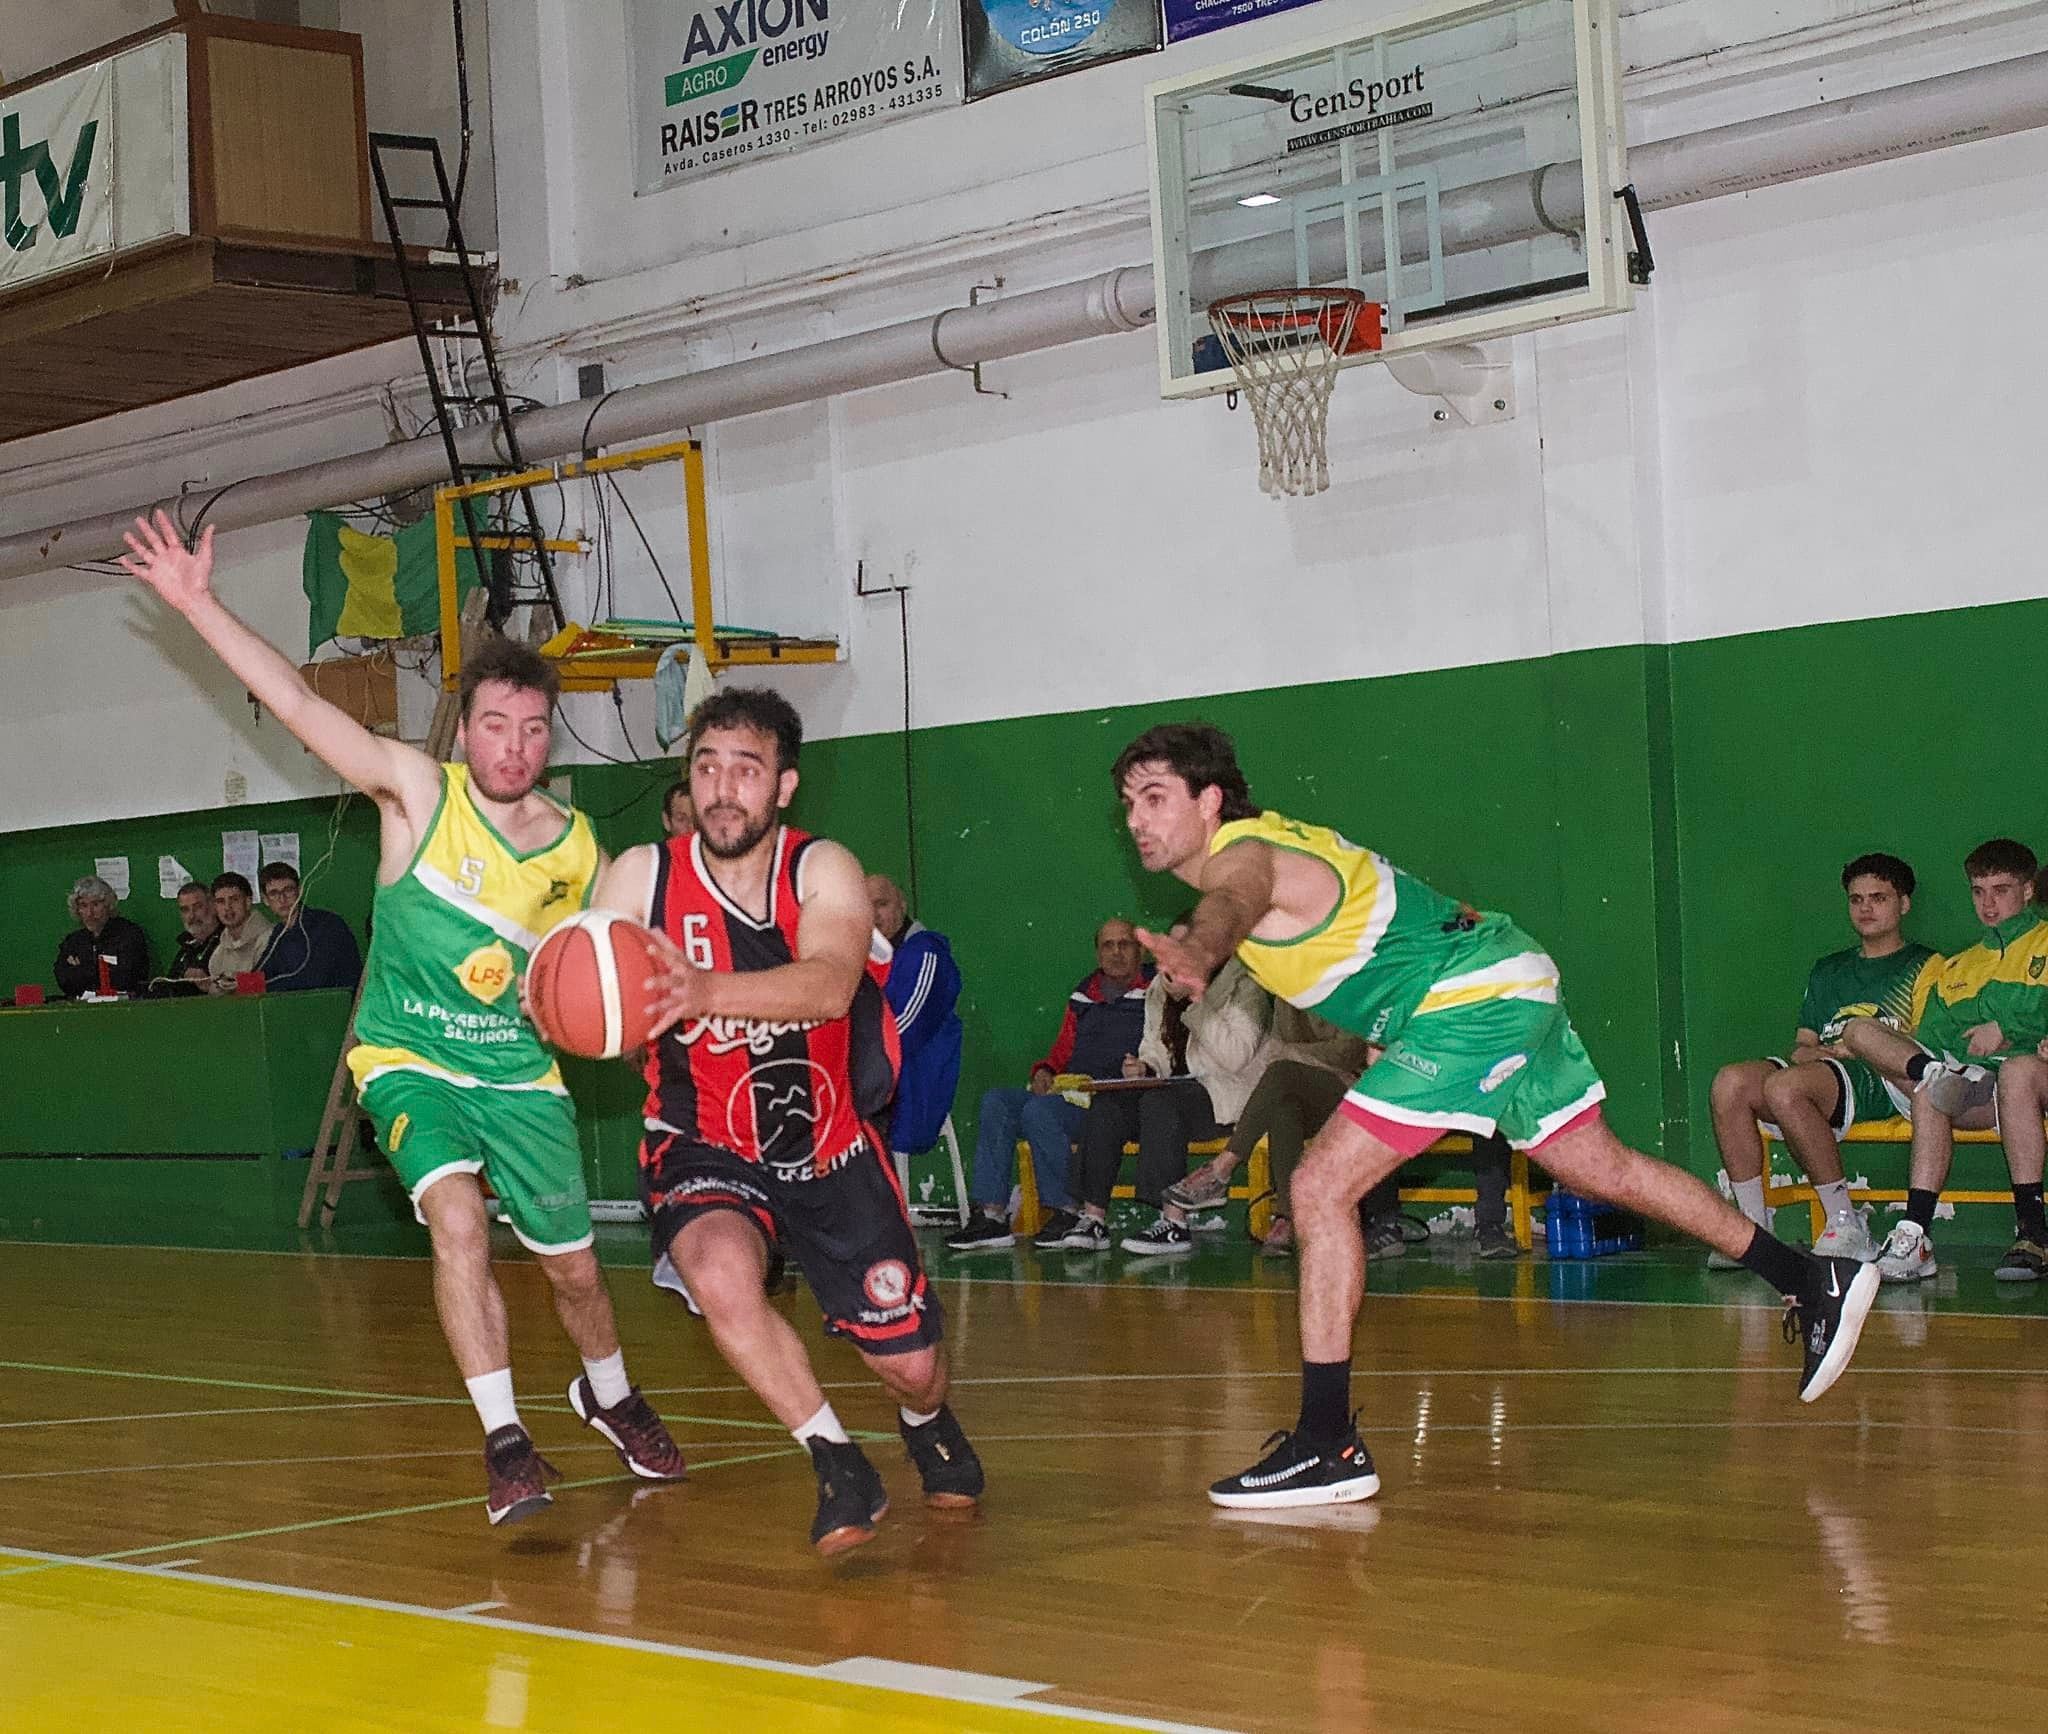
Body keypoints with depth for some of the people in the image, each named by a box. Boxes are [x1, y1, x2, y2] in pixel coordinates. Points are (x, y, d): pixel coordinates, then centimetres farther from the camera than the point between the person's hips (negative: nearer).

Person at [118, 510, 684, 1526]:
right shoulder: (417, 792, -12)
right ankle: (503, 1441, -19)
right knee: (458, 1218, -28)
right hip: (409, 1061, -3)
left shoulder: (577, 852, -4)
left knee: (572, 1266, 10)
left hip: (520, 1071, 3)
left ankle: (609, 1396, 42)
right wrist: (198, 605, -30)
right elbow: (297, 703, -22)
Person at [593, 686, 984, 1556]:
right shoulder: (643, 876, -11)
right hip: (704, 1149, -1)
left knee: (909, 1364, 4)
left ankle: (926, 1422, 45)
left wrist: (706, 991, -53)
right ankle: (837, 1466, -13)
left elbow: (830, 987, -35)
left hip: (829, 1148, 1)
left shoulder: (824, 871, -14)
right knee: (721, 1275, -34)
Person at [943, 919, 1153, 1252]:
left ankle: (1065, 1212, -21)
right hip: (1073, 1097, 7)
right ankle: (990, 1214, -22)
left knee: (1040, 1110, -30)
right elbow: (1062, 1054, 26)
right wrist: (1044, 1072, 6)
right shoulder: (1082, 999, 24)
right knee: (996, 1100, -14)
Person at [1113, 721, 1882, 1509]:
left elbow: (1233, 905, -45)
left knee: (1321, 1187, -16)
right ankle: (1813, 1281, 36)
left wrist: (1198, 952, -65)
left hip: (1474, 999, -11)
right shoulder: (1263, 842, 10)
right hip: (1512, 982, 11)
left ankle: (1328, 1443, -16)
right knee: (1604, 1169, 24)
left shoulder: (1241, 857, -20)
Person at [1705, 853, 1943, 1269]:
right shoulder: (1827, 970, 31)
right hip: (1819, 1081, 6)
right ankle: (1752, 1228, -23)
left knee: (1786, 1086, -36)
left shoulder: (1924, 965, 13)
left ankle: (1846, 1226, -28)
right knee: (1731, 1081, -23)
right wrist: (1811, 1052, 1)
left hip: (1881, 1084, -6)